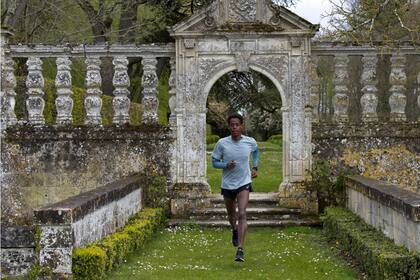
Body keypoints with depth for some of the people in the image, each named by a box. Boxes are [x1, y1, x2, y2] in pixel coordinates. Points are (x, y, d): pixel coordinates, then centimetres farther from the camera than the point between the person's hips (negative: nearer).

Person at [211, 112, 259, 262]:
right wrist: (226, 165, -21)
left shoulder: (250, 142, -7)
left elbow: (255, 150, 18)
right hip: (227, 184, 1)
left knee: (242, 214, -17)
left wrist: (255, 167, 11)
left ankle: (240, 250, -20)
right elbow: (214, 162, -3)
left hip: (244, 183, -1)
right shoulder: (222, 143, -12)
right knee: (231, 214, 19)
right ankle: (234, 230, 54)